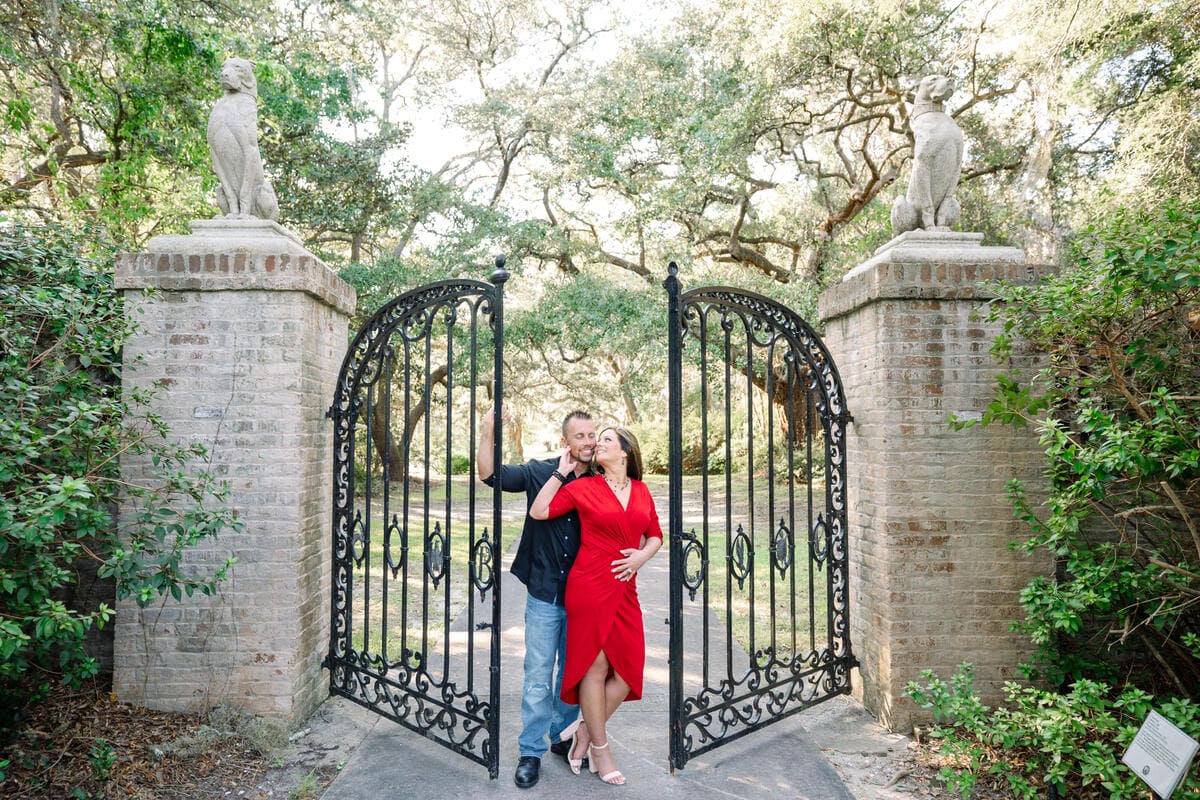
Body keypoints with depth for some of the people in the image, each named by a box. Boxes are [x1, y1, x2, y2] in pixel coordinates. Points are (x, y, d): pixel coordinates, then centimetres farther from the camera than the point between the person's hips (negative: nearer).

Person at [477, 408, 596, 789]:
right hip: (544, 595, -2)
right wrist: (488, 432, -26)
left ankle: (563, 737, 36)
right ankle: (531, 752, 21)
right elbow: (490, 474, -12)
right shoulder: (540, 472, -6)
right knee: (538, 678, 5)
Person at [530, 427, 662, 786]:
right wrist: (561, 473, -4)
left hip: (625, 590, 5)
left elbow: (655, 535, 15)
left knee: (628, 668, 4)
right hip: (590, 585, -4)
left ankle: (586, 731, 25)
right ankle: (600, 748, 20)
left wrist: (642, 555, -4)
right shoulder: (583, 487, -1)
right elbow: (538, 512, -5)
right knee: (595, 666, 3)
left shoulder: (641, 491, 9)